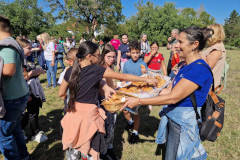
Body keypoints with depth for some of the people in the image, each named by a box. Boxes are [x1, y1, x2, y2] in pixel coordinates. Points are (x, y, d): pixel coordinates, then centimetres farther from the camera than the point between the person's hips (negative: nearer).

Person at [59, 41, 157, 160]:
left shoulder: (70, 71, -2)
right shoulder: (97, 70, -16)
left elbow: (61, 94, 9)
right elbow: (124, 77, -10)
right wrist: (146, 79, 0)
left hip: (74, 114, 5)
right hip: (89, 115, -5)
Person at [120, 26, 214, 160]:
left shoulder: (200, 69, -22)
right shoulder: (186, 67, 7)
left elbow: (173, 97, -26)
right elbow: (168, 91, 6)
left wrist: (139, 101, -22)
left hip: (183, 124, -8)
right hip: (173, 118, 8)